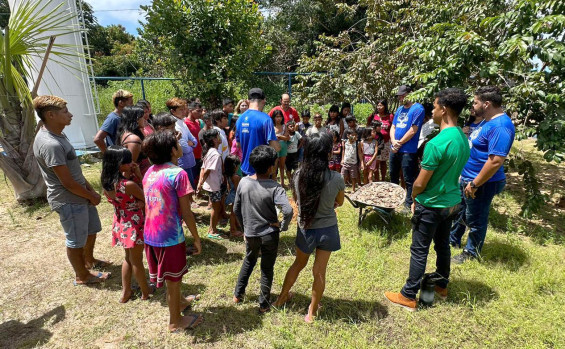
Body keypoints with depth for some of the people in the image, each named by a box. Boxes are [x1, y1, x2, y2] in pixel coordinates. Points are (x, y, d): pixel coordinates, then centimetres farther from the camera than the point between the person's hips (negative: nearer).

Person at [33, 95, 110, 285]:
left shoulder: (58, 135, 5)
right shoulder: (50, 144, -27)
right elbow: (67, 181, -24)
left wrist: (91, 190, 9)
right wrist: (91, 196, -10)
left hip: (81, 195, 9)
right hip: (69, 201, -9)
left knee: (91, 229, 25)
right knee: (76, 240, 10)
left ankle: (89, 260, 48)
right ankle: (82, 276, 30)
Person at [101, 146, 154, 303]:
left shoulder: (106, 181, -4)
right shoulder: (129, 184, -28)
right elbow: (147, 198, -14)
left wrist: (132, 175, -9)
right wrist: (139, 175, -16)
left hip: (120, 224, 7)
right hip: (134, 225, -7)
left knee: (128, 258, 26)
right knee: (137, 261, 12)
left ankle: (126, 292, 37)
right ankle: (146, 291, 32)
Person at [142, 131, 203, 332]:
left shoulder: (150, 172, 4)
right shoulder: (178, 173, -18)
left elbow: (149, 204, 11)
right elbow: (186, 213, -17)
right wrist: (197, 239, -7)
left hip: (150, 234, 7)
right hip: (170, 236, -7)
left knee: (171, 275, 28)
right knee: (173, 279, 13)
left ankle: (180, 301, 52)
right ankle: (175, 322, 34)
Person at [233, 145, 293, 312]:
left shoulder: (243, 182, -9)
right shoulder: (274, 188, -21)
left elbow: (236, 209, 0)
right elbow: (288, 211, -33)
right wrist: (283, 226, -13)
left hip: (250, 234, 4)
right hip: (269, 235, -3)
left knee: (249, 261, 29)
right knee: (267, 269, 16)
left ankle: (238, 294, 40)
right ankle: (264, 304, 30)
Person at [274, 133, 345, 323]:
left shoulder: (298, 175, -14)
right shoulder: (336, 178, -19)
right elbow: (339, 202, 0)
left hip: (305, 229, 2)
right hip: (327, 229, -2)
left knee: (298, 264, 26)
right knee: (319, 272, 14)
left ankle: (282, 297, 45)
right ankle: (312, 311, 33)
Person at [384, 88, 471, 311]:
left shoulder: (436, 144, -26)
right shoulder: (463, 139, 2)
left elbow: (420, 183, -21)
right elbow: (453, 172, 11)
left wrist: (414, 198, 0)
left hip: (431, 206, -8)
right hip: (452, 202, 8)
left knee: (419, 251, 3)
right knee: (443, 245, 22)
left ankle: (408, 297, 17)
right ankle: (441, 286, 41)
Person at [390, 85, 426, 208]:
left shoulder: (418, 109, -10)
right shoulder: (399, 109, 13)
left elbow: (413, 130, -16)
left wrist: (399, 143, -10)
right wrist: (393, 141, -6)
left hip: (408, 151, -8)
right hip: (394, 149, 8)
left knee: (408, 179, -1)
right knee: (393, 176, 20)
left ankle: (409, 203, 12)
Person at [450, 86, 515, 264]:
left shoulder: (500, 126, -25)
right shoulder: (488, 120, 8)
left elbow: (496, 161, -30)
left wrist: (474, 185, -25)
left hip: (481, 183, -10)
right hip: (467, 177, 10)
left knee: (475, 220, 8)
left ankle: (471, 253, 29)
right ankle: (452, 240, 43)